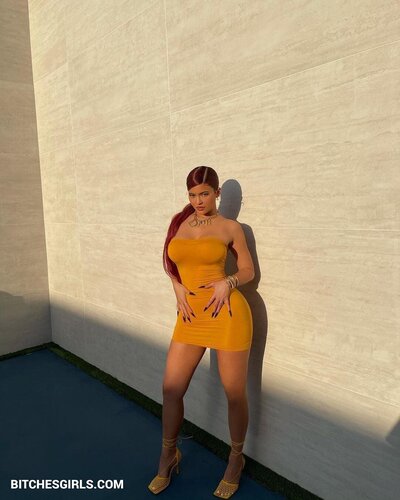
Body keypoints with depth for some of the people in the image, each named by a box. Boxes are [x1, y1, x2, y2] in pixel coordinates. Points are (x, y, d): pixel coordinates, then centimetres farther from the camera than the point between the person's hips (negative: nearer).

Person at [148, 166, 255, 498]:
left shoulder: (230, 227, 0)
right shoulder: (179, 221, 9)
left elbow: (248, 270, 5)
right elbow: (171, 260, 19)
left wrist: (227, 283, -15)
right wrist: (178, 288, 1)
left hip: (227, 313, -3)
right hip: (191, 317, 4)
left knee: (235, 393, 8)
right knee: (171, 389, 9)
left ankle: (236, 459, 35)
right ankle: (169, 456, 36)